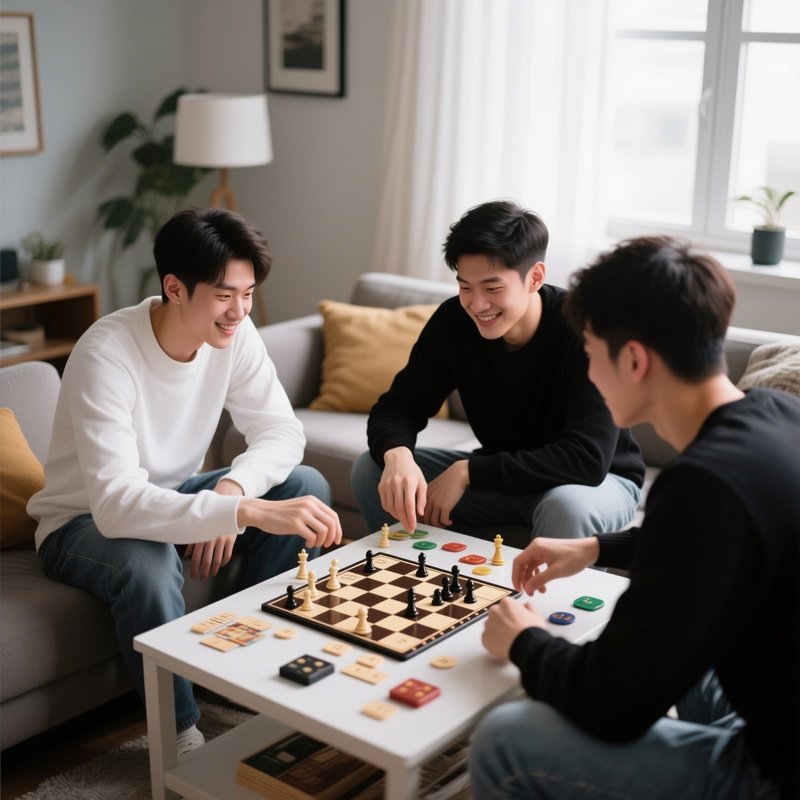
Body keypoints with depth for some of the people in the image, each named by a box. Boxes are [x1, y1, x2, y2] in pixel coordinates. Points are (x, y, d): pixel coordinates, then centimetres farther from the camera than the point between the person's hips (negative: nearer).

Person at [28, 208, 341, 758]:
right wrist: (250, 512, -53)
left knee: (308, 487, -13)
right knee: (148, 562, -39)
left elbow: (281, 431, -12)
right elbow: (115, 504, -42)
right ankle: (180, 731, -14)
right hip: (85, 522, -6)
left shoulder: (234, 334, -14)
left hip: (173, 497, 6)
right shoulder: (106, 354, -33)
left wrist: (231, 490, -34)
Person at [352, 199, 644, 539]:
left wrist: (468, 472, -32)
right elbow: (398, 406, -10)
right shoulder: (453, 320, -14)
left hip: (600, 481, -4)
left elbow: (587, 459, -34)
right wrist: (397, 456, -34)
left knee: (567, 505, -39)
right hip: (501, 478, 4)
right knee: (370, 470, -11)